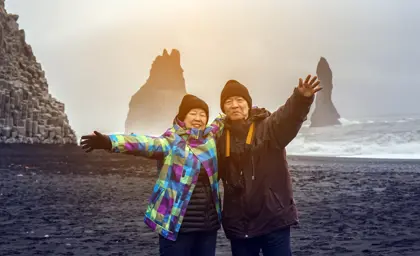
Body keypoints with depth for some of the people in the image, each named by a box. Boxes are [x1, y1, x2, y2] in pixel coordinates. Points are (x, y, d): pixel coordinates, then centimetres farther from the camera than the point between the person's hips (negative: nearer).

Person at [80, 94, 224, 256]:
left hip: (208, 223, 6)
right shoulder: (172, 141, -8)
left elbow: (219, 123, 29)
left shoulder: (209, 137, 9)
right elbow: (144, 143, -24)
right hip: (177, 223, -5)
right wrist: (109, 141, -38)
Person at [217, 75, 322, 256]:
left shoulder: (269, 127, -5)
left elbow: (289, 116, -25)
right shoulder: (221, 138, 6)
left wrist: (302, 98, -44)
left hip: (274, 218, -3)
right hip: (239, 224, 4)